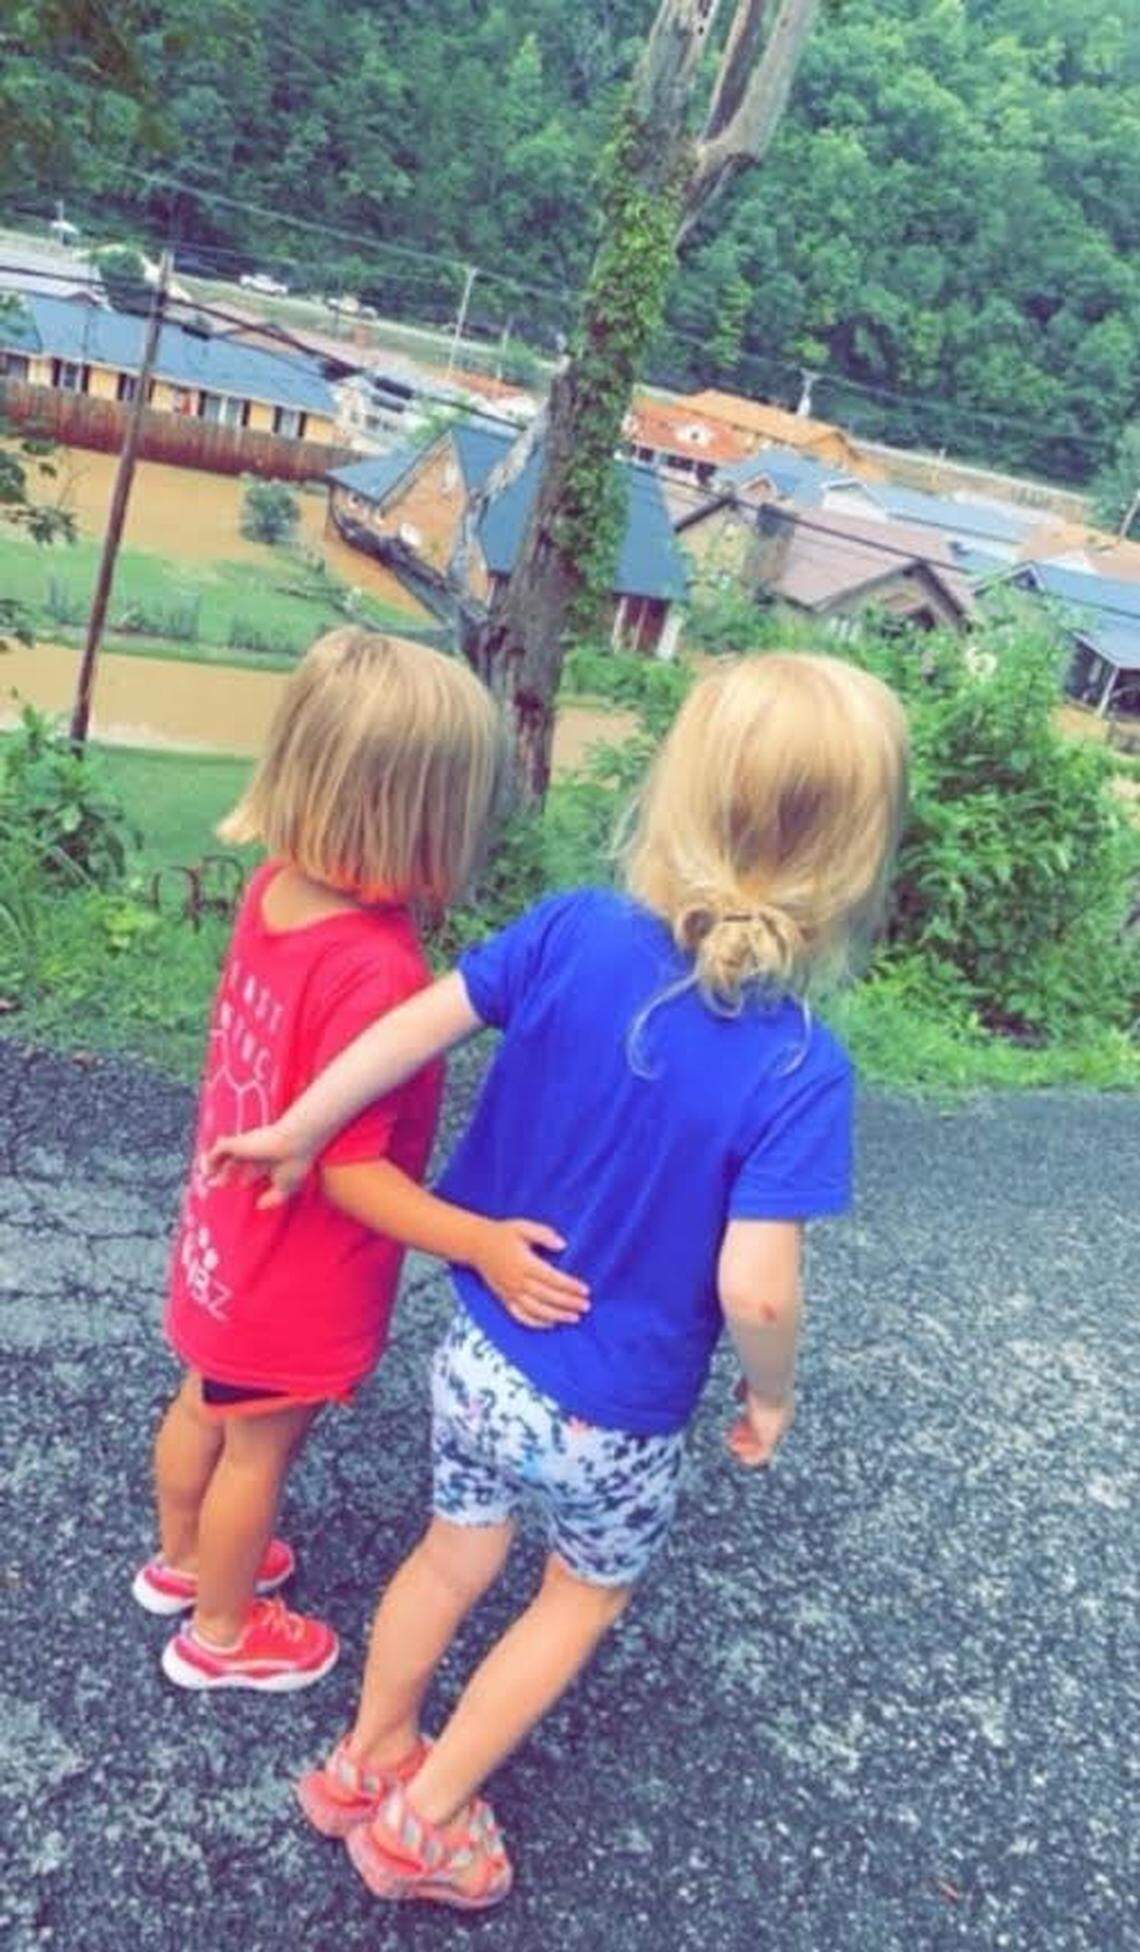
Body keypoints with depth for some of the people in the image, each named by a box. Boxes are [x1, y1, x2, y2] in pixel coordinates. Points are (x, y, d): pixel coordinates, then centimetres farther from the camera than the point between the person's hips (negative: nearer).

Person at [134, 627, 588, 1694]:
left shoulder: (277, 886, -11)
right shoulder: (373, 971, -37)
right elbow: (348, 1169, -30)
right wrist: (479, 1242, -33)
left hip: (228, 1235, 8)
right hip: (295, 1279, -7)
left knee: (206, 1405, 30)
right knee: (258, 1450, 18)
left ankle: (181, 1557, 57)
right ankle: (220, 1632, 44)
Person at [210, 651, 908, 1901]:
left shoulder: (572, 934, -17)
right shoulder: (799, 1071, -28)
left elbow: (418, 1024, -11)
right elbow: (754, 1288, -29)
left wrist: (294, 1135, 4)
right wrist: (771, 1391, -7)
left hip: (483, 1354, 4)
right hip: (614, 1420, -3)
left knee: (455, 1556, 30)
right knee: (585, 1597, 28)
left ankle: (367, 1760, 52)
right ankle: (423, 1820, 40)